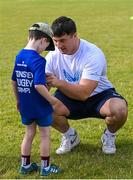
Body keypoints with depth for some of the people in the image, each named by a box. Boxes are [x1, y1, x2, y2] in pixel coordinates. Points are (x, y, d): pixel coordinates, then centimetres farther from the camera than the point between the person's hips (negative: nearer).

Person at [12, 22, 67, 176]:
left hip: (25, 106, 7)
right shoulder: (38, 60, -23)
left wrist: (18, 99, 19)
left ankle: (25, 165, 28)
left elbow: (14, 81, 8)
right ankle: (45, 167, 19)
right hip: (40, 106, -7)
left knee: (29, 133, 20)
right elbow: (38, 85, -29)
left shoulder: (19, 56, 0)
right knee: (45, 135, 9)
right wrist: (52, 100, -18)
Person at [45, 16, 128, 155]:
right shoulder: (53, 56, -12)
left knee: (119, 109, -35)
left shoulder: (93, 54, -27)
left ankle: (109, 136, 2)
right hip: (70, 98, 4)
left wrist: (59, 83, -48)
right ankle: (70, 136, 6)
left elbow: (83, 93, -35)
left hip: (98, 96, -3)